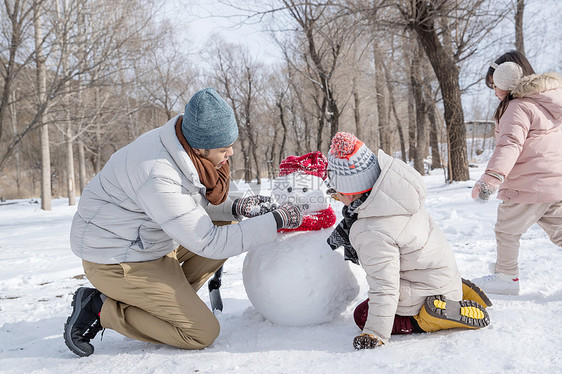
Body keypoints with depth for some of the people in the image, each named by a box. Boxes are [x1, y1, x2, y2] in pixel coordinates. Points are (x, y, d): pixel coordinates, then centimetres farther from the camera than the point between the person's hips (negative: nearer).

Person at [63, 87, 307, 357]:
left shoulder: (185, 148, -7)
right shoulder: (158, 176, -33)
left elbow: (190, 204, 10)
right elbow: (208, 243, -27)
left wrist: (234, 208, -8)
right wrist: (276, 220, -25)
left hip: (145, 242, 9)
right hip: (117, 261, -9)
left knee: (227, 230, 6)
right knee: (203, 333, -8)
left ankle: (168, 300, 5)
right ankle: (103, 309, -2)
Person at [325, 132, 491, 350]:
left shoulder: (373, 234, -35)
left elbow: (384, 288, -31)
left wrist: (375, 334, -24)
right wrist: (348, 226, 15)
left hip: (424, 292, -9)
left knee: (363, 316, 4)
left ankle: (435, 318, -9)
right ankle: (456, 292, 18)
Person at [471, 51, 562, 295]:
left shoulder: (519, 106, -13)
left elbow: (510, 144, -28)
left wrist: (492, 176, -38)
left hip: (529, 184, -9)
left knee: (507, 229, 8)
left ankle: (506, 276, 20)